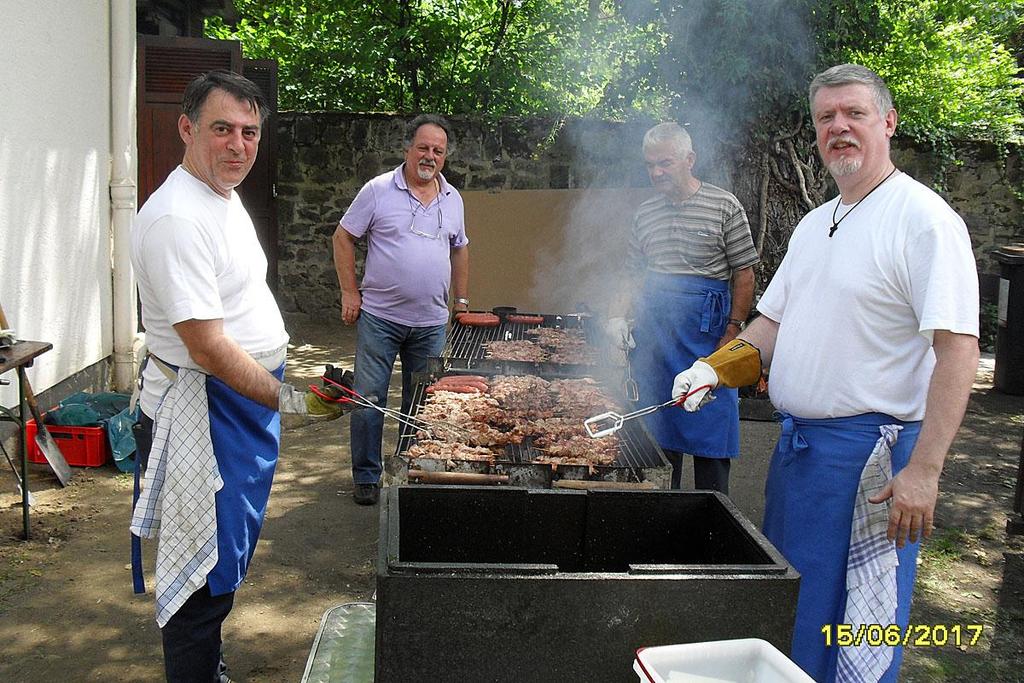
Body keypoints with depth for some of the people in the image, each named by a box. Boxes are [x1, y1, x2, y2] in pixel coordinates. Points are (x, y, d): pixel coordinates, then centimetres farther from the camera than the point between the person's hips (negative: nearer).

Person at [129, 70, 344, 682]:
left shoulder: (225, 196, 10)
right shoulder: (177, 217, -23)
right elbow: (206, 345, -27)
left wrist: (278, 393, 21)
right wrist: (287, 400, -26)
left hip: (249, 399, 11)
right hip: (204, 408, -10)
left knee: (230, 552, 23)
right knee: (207, 568, 0)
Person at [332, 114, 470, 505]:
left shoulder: (452, 199, 9)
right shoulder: (379, 190, -5)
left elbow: (459, 249, 21)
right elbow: (343, 238, -1)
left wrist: (461, 300, 16)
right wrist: (350, 292, -6)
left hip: (431, 322, 4)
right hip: (379, 316, -4)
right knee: (369, 398, 0)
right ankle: (366, 477, 14)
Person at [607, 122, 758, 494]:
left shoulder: (724, 206, -3)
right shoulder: (645, 214, 11)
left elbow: (744, 274, -3)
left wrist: (733, 332, -10)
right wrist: (618, 316, 2)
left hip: (705, 328, -4)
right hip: (651, 330, 5)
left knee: (709, 434, -1)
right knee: (657, 429, 10)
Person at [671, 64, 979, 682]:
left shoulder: (925, 219, -14)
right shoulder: (814, 225, 13)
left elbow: (958, 349, -20)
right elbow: (773, 324, 19)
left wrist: (924, 470, -25)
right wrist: (713, 370, 1)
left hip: (869, 452, -8)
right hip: (795, 441, 8)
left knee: (854, 626, 2)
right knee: (783, 611, 20)